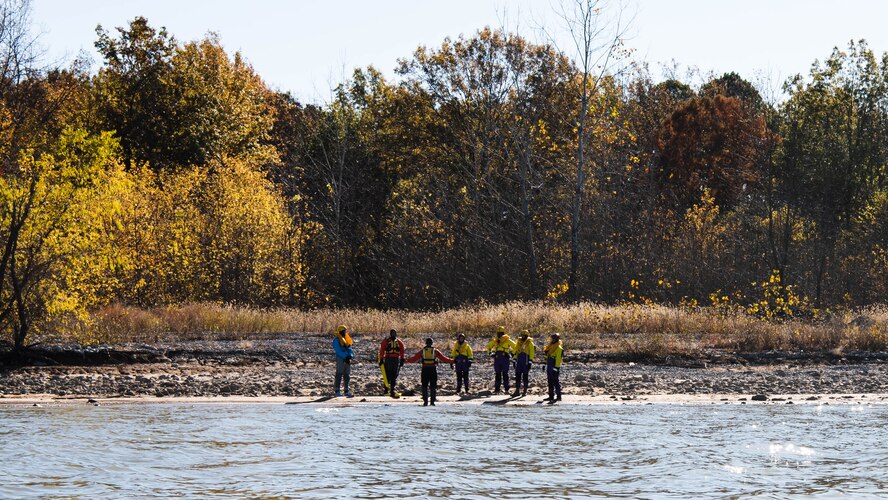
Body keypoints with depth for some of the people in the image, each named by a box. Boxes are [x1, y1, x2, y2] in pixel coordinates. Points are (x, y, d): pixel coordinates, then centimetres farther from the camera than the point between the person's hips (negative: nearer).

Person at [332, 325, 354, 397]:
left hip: (347, 359, 7)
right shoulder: (336, 340, -8)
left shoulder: (346, 339, 15)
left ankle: (347, 391, 13)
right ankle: (337, 391, -6)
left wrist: (350, 356, -7)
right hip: (340, 359, -7)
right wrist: (345, 357, -22)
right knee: (339, 374, -7)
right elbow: (338, 351, -16)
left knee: (347, 375, 8)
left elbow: (349, 349, 12)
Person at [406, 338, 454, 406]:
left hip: (425, 370, 0)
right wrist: (452, 361, 13)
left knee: (424, 386, 6)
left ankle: (425, 401, -1)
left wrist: (407, 360, 20)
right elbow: (443, 358, 3)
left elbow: (414, 358, 6)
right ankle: (432, 401, 0)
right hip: (433, 370, 0)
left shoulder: (422, 351, 4)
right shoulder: (435, 351, 3)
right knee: (433, 386, 6)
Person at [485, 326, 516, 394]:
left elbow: (515, 347, 4)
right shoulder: (495, 341, 10)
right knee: (497, 375, 6)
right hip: (497, 359, 4)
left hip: (505, 359, -4)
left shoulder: (507, 340, -1)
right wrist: (490, 353, 14)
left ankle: (506, 389, 4)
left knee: (505, 374, -1)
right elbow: (488, 346, 25)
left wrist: (513, 354, -1)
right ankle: (497, 389, 8)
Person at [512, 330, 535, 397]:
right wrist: (515, 359, 15)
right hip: (519, 360, 5)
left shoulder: (530, 343, -4)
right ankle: (517, 391, 5)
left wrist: (530, 361, -12)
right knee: (517, 376, 2)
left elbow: (532, 352, -6)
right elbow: (516, 351, 19)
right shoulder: (519, 342, 12)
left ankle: (525, 391, 10)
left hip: (526, 361, -5)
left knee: (525, 376, 1)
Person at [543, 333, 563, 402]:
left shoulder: (559, 349, -12)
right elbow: (547, 355, 23)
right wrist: (546, 365, 23)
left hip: (555, 367, -9)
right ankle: (551, 396, 18)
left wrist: (556, 368, -23)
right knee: (550, 382, 12)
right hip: (549, 367, 9)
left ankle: (558, 396, -6)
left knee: (556, 382, -8)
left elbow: (558, 359, -18)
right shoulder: (550, 347, 15)